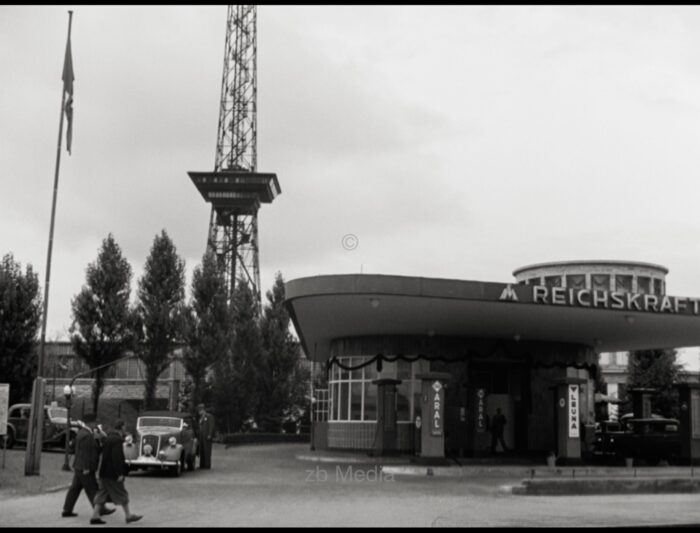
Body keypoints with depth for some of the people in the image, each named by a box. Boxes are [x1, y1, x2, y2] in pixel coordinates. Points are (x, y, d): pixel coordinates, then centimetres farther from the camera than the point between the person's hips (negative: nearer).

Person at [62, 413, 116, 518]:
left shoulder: (82, 432, 12)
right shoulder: (86, 436, -20)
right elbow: (84, 453, -23)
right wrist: (86, 468, -22)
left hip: (79, 467, 10)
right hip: (84, 468, -10)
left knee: (75, 488, 11)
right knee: (92, 489, -1)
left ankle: (67, 510, 12)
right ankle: (100, 509, 7)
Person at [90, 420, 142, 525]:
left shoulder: (108, 438, 11)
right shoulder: (117, 440, -18)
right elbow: (117, 458, -23)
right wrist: (119, 473, -20)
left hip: (104, 472, 9)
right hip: (112, 473, -9)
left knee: (102, 494, 10)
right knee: (122, 493, 3)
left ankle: (95, 516, 7)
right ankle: (128, 515, 12)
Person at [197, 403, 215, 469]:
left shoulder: (209, 416, -3)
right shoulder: (201, 418, 21)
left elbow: (211, 426, -10)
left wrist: (209, 435, -19)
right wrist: (199, 436, 10)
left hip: (207, 436, -8)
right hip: (201, 437, 8)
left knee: (207, 451, -9)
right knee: (201, 451, 3)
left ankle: (207, 465, -9)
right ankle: (202, 465, 4)